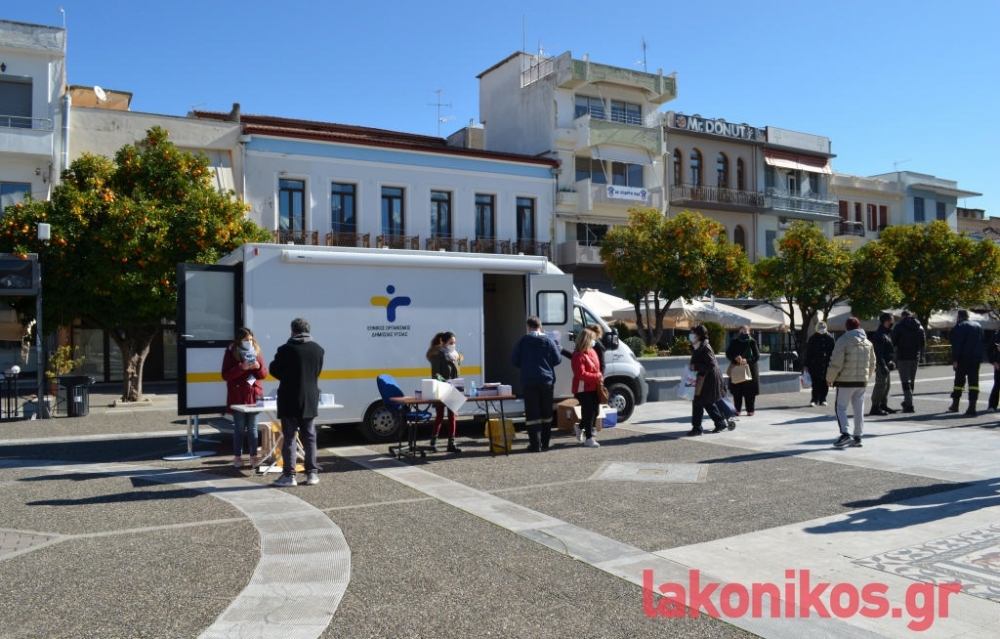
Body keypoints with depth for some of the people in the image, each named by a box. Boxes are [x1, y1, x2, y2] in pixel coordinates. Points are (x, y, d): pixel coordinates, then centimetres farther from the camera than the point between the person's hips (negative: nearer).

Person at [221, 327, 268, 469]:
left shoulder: (256, 351, 10)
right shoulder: (231, 352, -1)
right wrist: (242, 368, -21)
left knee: (252, 428, 5)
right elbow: (225, 375, -7)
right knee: (239, 428, 1)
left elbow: (264, 374, 11)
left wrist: (258, 367, -11)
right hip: (237, 397, -3)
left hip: (254, 395, 3)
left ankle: (253, 457, 9)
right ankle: (237, 457, 9)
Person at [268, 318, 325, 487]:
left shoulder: (286, 349, -12)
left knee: (289, 438, 2)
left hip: (289, 400, -4)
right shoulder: (318, 349, 3)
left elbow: (274, 370, -1)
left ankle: (289, 475, 4)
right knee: (309, 437, 11)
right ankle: (312, 473, 13)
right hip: (310, 400, 4)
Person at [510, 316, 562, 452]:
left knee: (532, 413, 0)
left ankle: (535, 444, -5)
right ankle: (545, 443, 17)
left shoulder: (523, 341, -3)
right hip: (546, 381, 1)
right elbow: (557, 359, 0)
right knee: (546, 412, 13)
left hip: (528, 381, -1)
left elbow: (514, 360, 1)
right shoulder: (548, 341, -2)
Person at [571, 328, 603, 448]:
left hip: (593, 387, 9)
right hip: (583, 389, -9)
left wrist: (599, 377, 4)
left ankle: (579, 427, 35)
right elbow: (581, 374, -24)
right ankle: (588, 438, 6)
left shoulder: (592, 351, 11)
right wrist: (597, 377, -20)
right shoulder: (578, 355, -19)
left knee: (594, 412, 13)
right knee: (589, 412, -5)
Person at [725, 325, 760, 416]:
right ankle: (738, 409, 15)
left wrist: (747, 360, -21)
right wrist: (735, 358, -19)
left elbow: (757, 356, -5)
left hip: (750, 370, -2)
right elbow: (728, 353, 1)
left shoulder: (752, 342, -1)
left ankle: (750, 410, 10)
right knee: (737, 391, 3)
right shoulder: (734, 342, 6)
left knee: (750, 392, 0)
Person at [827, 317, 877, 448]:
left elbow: (836, 363, -14)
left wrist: (830, 379, -4)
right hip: (862, 382, 6)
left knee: (840, 407, 1)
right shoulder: (867, 342, 11)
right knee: (859, 410, 11)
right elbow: (872, 364, 16)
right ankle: (857, 437, 15)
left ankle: (845, 434, -12)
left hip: (846, 381, -6)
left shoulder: (843, 341, -10)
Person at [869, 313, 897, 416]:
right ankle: (875, 407, -5)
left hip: (886, 363, 11)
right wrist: (883, 365, -26)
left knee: (886, 384, 16)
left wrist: (890, 361, 19)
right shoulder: (879, 335, -16)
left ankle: (883, 405, 26)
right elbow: (878, 353, -22)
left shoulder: (887, 334, 17)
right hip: (881, 364, -11)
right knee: (881, 384, -9)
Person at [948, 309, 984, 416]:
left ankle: (955, 405, 15)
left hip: (963, 358, -5)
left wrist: (954, 360, -14)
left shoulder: (959, 327, -7)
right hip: (976, 358, 5)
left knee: (959, 380, 6)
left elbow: (956, 345, -14)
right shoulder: (978, 326, 14)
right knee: (974, 381, 2)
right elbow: (982, 342, 17)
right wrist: (979, 357, 19)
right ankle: (972, 407, -6)